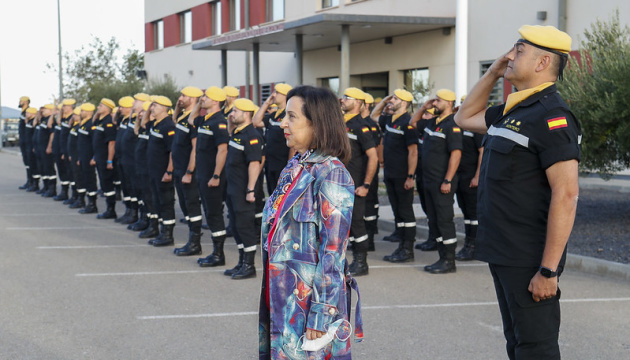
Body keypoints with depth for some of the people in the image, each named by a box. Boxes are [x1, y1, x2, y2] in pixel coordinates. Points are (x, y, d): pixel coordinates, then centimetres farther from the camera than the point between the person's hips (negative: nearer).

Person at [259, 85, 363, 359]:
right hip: (281, 296, 8)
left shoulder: (331, 174, -15)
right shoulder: (292, 169, 10)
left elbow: (333, 252, -17)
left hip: (309, 301, -8)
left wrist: (320, 314, -19)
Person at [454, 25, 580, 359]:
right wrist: (492, 72, 14)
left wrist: (548, 270, -25)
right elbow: (465, 117, 29)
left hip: (529, 260, -9)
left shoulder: (551, 116, -16)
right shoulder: (511, 112, 12)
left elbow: (566, 194, -22)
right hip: (502, 253, 9)